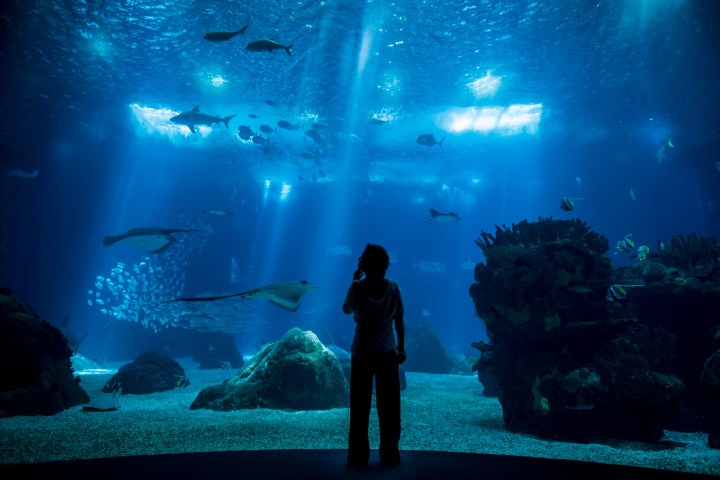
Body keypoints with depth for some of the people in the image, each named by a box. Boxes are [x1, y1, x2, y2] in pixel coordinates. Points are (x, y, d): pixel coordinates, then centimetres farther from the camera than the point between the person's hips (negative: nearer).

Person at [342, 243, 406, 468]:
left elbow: (346, 310, 4)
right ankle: (390, 454, 22)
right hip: (388, 354, 2)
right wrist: (401, 347, 11)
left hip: (361, 355, -1)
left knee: (360, 409, 10)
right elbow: (400, 322, 0)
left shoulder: (357, 288, -14)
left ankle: (358, 456, 17)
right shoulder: (393, 288, -7)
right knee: (389, 408, 13)